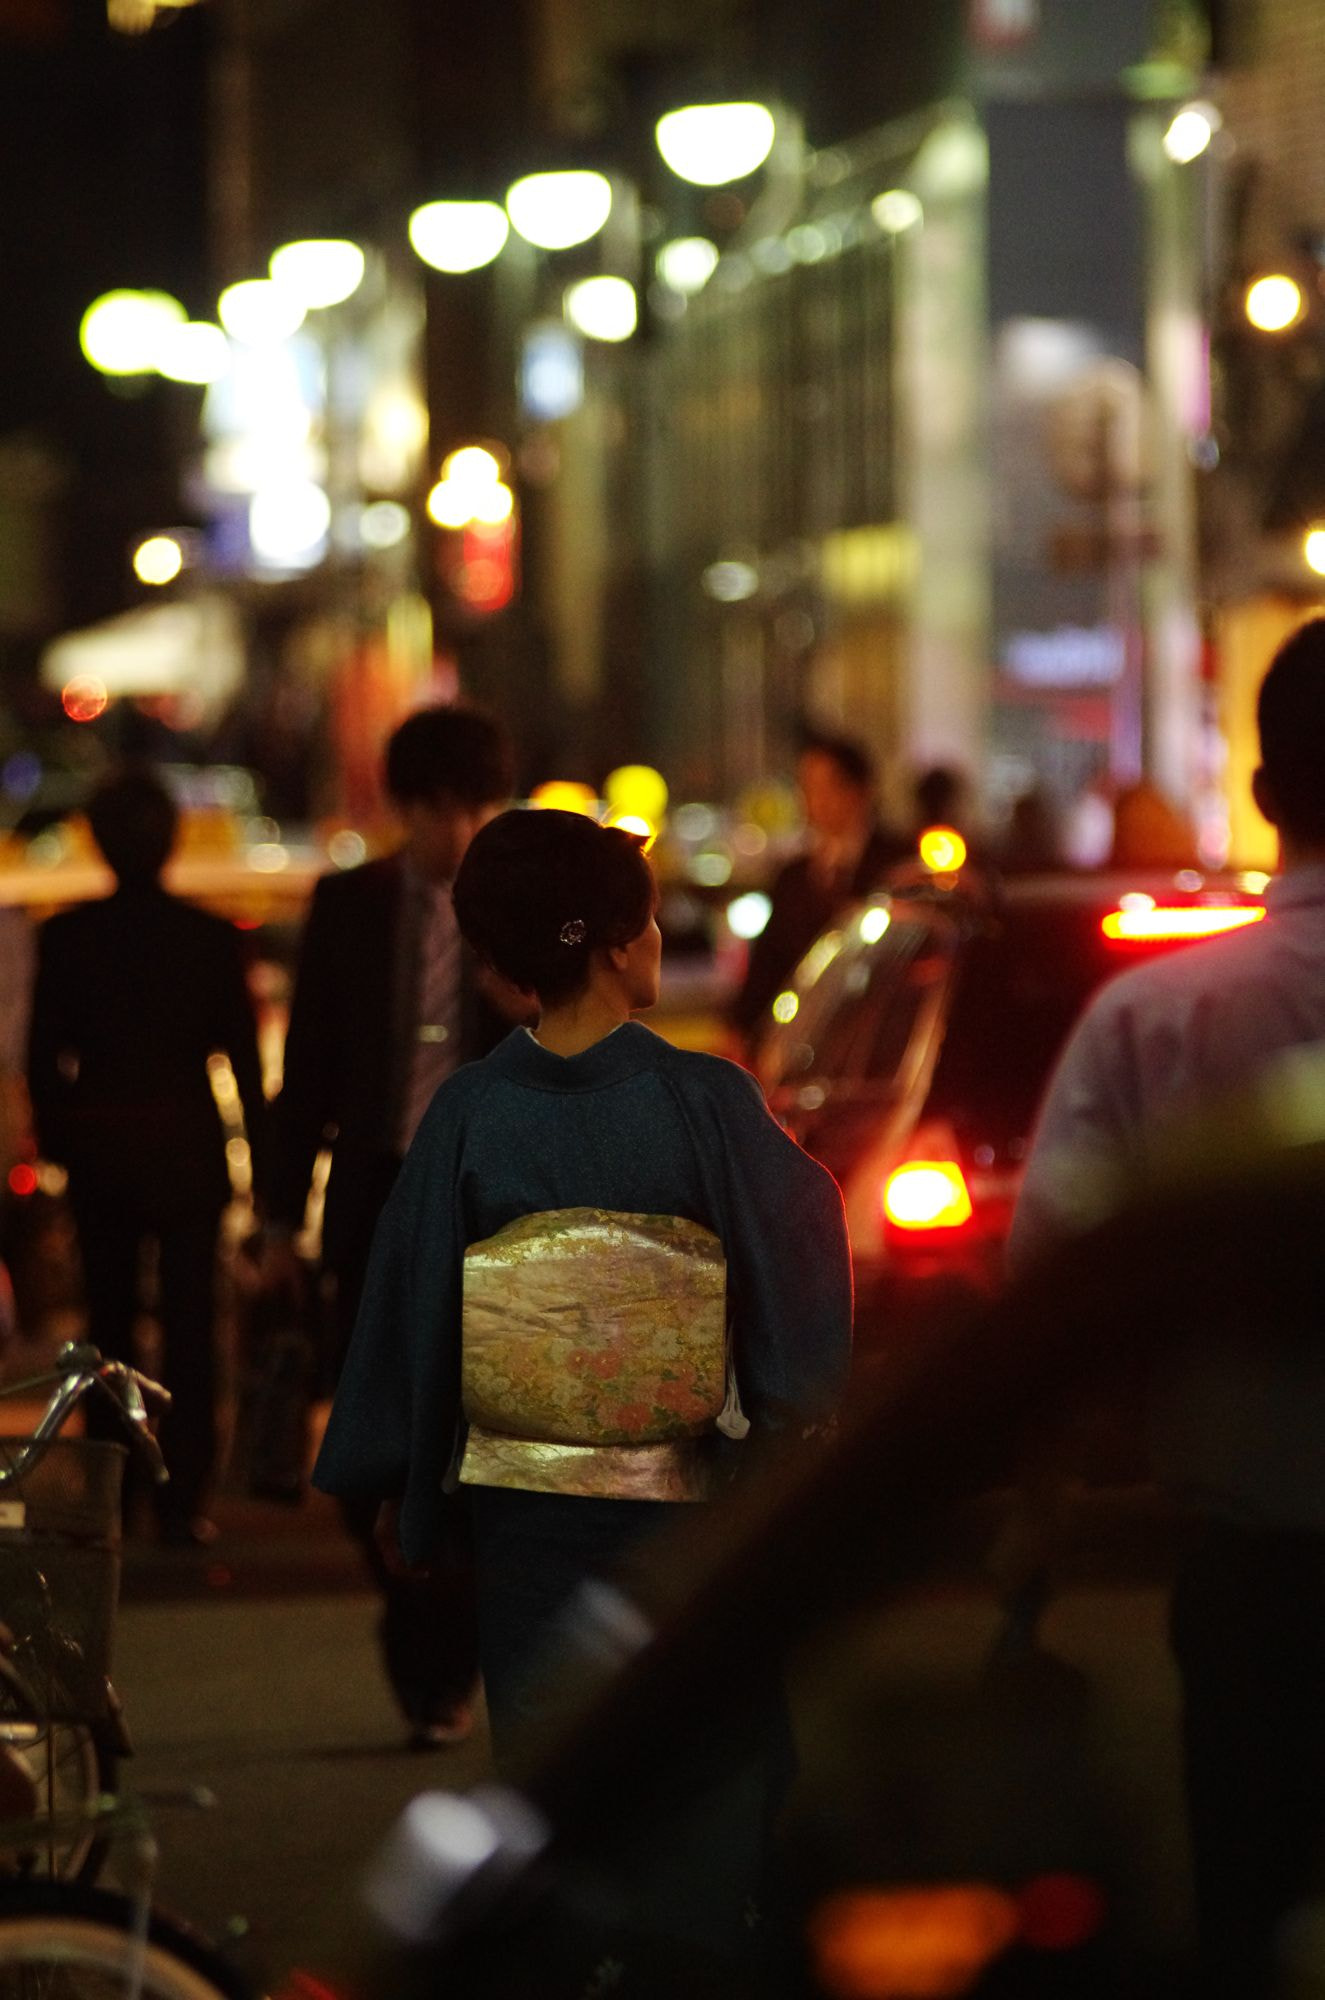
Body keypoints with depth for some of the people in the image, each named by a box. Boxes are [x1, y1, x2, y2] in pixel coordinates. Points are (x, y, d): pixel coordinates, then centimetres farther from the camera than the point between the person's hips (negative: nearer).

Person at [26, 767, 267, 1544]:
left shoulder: (66, 935, -4)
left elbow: (44, 1055, -2)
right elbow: (244, 1055, -3)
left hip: (98, 1141, 1)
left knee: (109, 1317, 14)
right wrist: (262, 1161, 3)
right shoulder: (212, 936, -6)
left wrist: (57, 1142, 11)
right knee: (189, 1320, 3)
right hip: (186, 1143, -1)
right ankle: (184, 1497, -4)